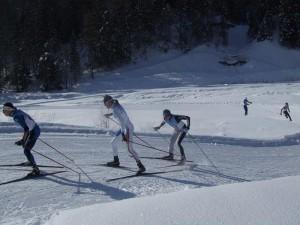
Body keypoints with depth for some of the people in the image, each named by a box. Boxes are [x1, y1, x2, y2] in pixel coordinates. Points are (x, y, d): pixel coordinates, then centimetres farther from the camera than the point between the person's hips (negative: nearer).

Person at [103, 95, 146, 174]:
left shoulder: (115, 108, -21)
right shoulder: (116, 105, 7)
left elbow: (122, 120, -29)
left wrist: (123, 134, -32)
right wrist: (110, 114, 45)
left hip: (127, 128, -10)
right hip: (124, 128, 10)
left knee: (130, 149, -16)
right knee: (113, 142, 18)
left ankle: (141, 166, -15)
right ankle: (116, 161, 33)